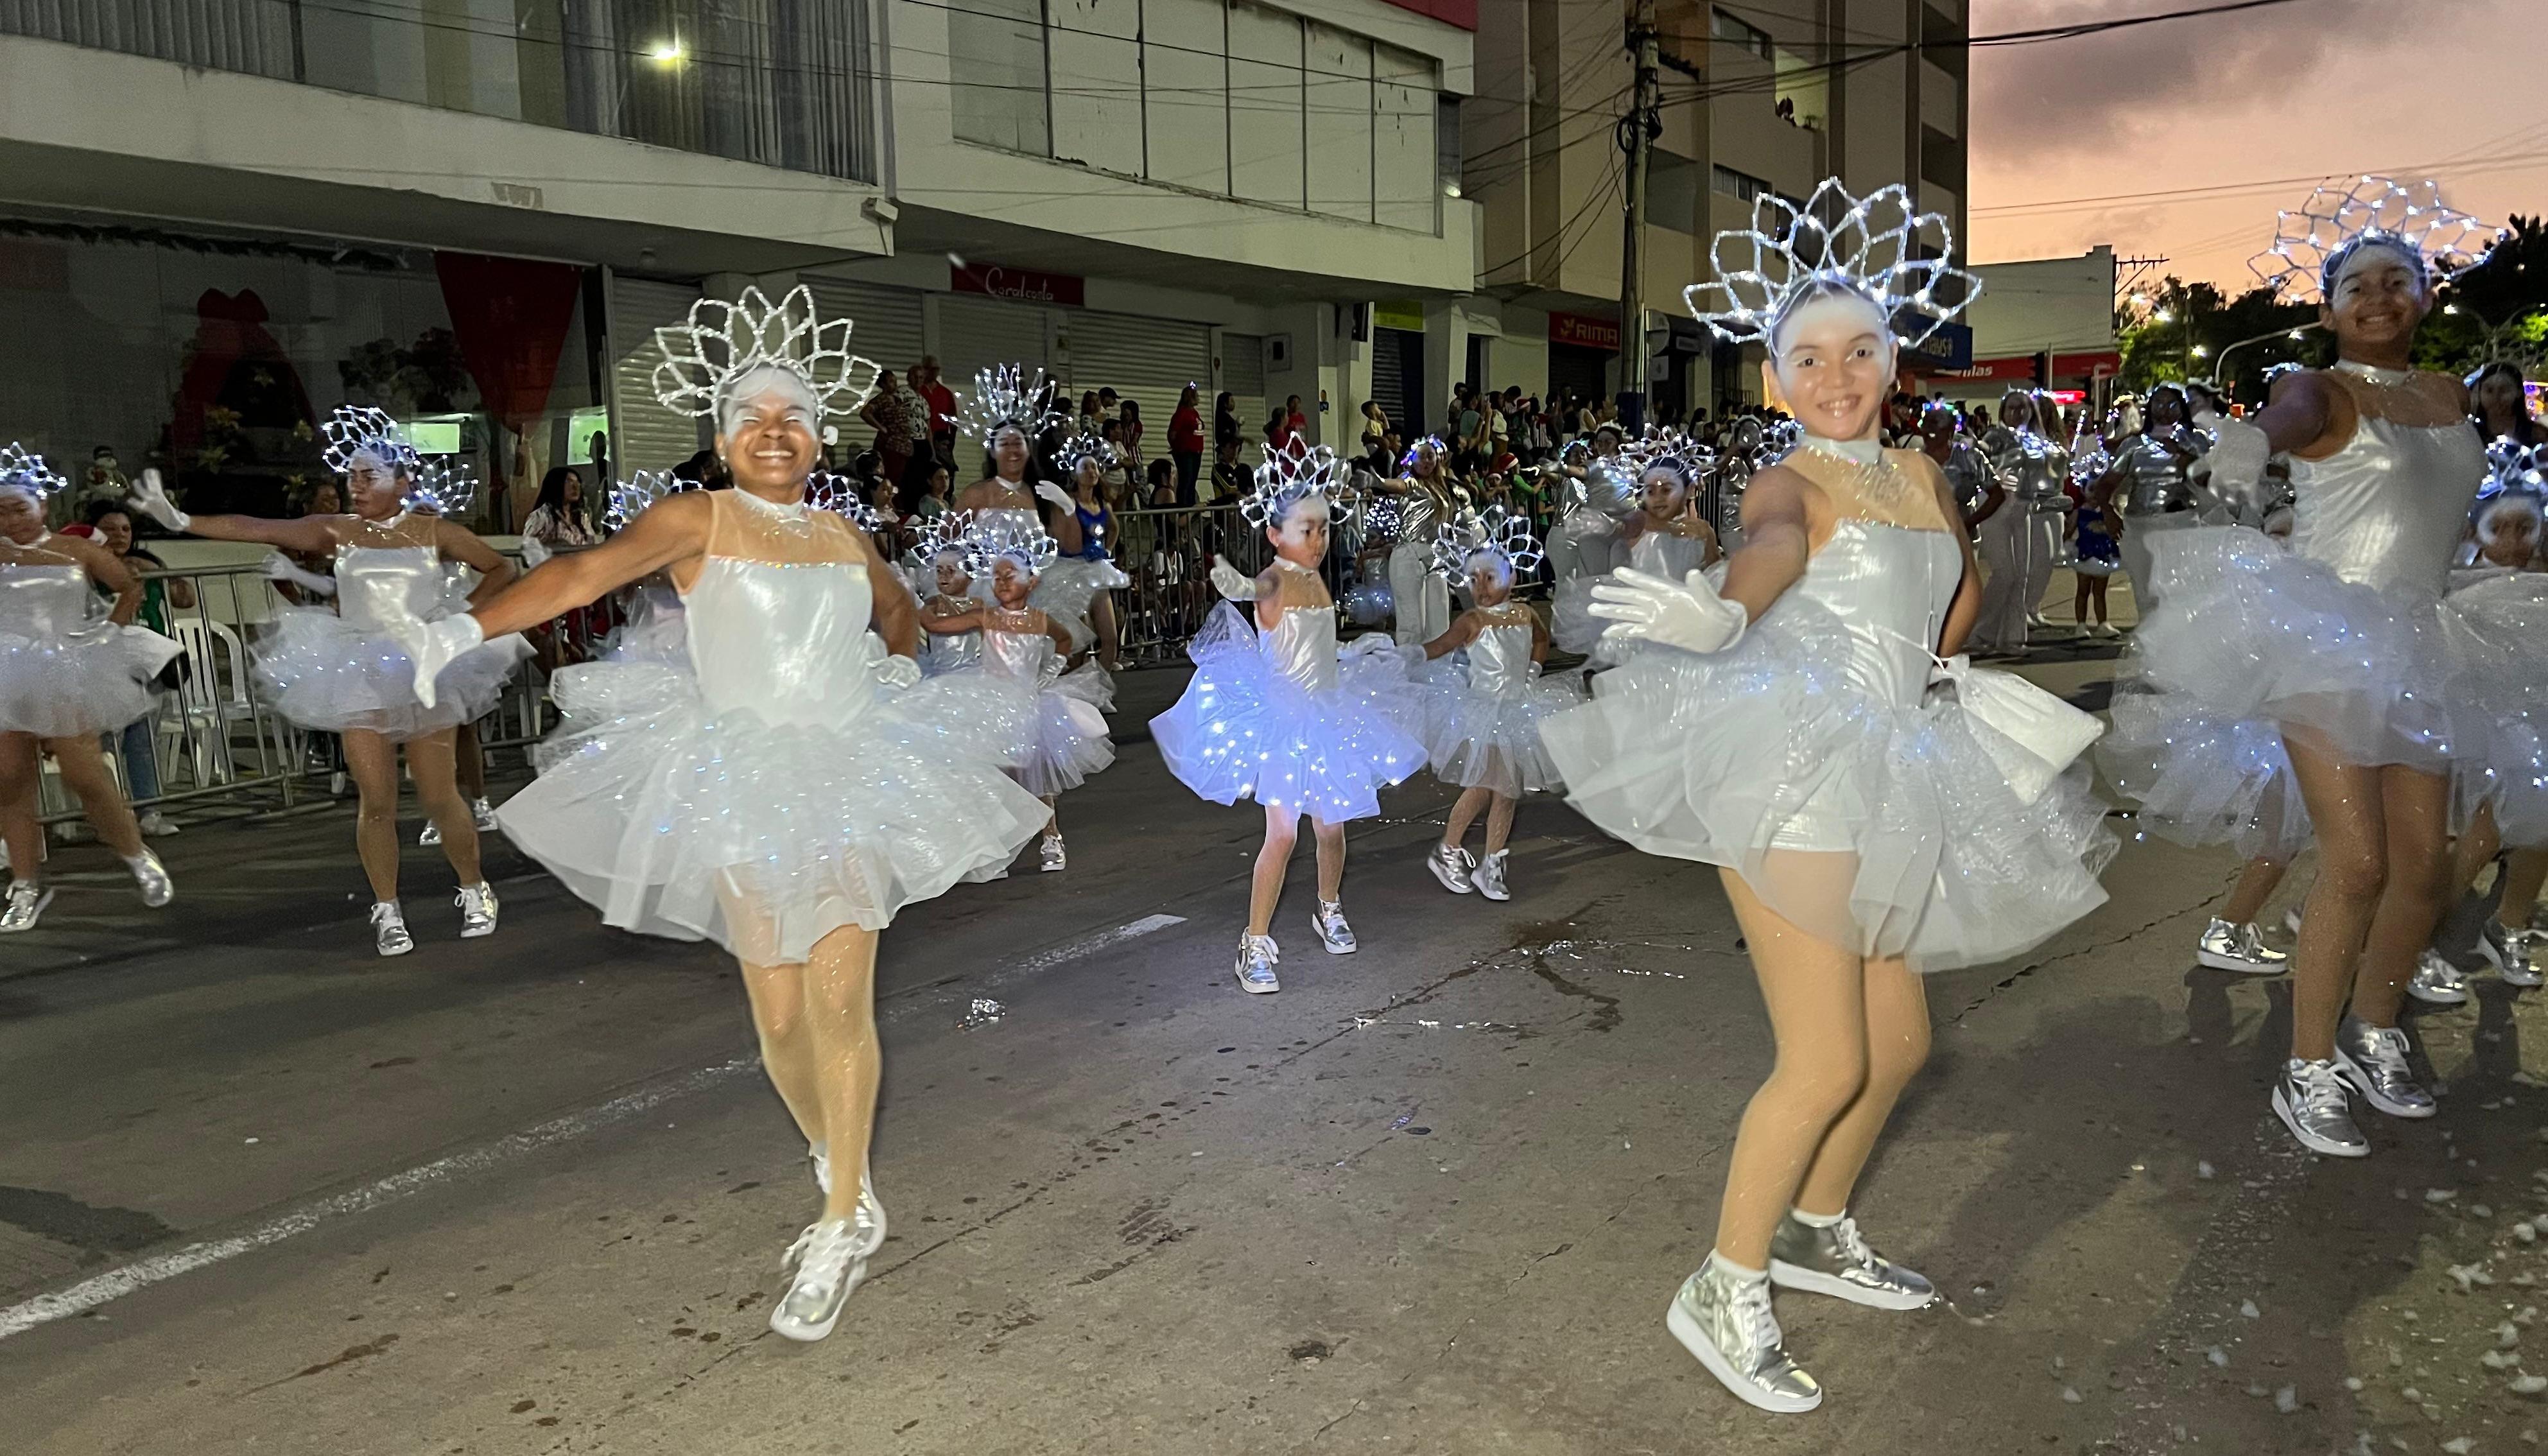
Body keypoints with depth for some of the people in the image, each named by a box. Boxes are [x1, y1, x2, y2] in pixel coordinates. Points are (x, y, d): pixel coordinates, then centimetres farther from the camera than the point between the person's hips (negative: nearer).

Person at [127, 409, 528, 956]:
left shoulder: (436, 532, 1)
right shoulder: (335, 533, 4)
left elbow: (501, 569, 9)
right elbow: (257, 530, -6)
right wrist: (179, 520, -16)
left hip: (427, 672, -1)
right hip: (361, 678, 2)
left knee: (440, 798, 1)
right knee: (377, 802, 0)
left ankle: (475, 892, 21)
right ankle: (387, 912, 12)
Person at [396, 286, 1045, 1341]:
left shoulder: (843, 536, 11)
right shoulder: (696, 520, -3)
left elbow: (899, 608, 33)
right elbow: (586, 572, -19)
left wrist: (898, 671, 20)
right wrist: (470, 627, -31)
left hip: (849, 779, 3)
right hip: (743, 788, -2)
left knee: (841, 998, -6)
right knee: (779, 1015, 2)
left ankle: (843, 1221, 5)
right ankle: (844, 1180, 28)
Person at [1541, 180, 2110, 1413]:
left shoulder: (1920, 473, 15)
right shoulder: (1792, 480, -7)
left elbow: (1963, 582, 34)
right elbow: (1772, 547, -33)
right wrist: (1726, 616, -53)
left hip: (1888, 787, 8)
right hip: (1797, 781, -8)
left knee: (1900, 1042, 16)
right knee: (1827, 1065, -10)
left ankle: (1816, 1231, 37)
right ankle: (1724, 1292, 6)